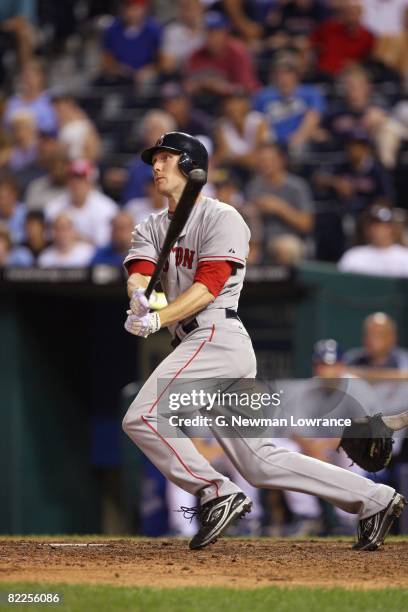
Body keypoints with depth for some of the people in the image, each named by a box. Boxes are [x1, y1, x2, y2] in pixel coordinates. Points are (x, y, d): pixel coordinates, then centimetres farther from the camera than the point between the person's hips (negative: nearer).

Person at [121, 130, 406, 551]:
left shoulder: (221, 218, -2)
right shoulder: (151, 228, 20)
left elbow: (207, 287, -15)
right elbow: (139, 272, 1)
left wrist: (157, 319, -27)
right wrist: (139, 298, -23)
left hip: (216, 336, -8)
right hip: (196, 345, 8)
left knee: (142, 418, -18)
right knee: (260, 463, 6)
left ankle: (216, 494, -12)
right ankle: (373, 500, 10)